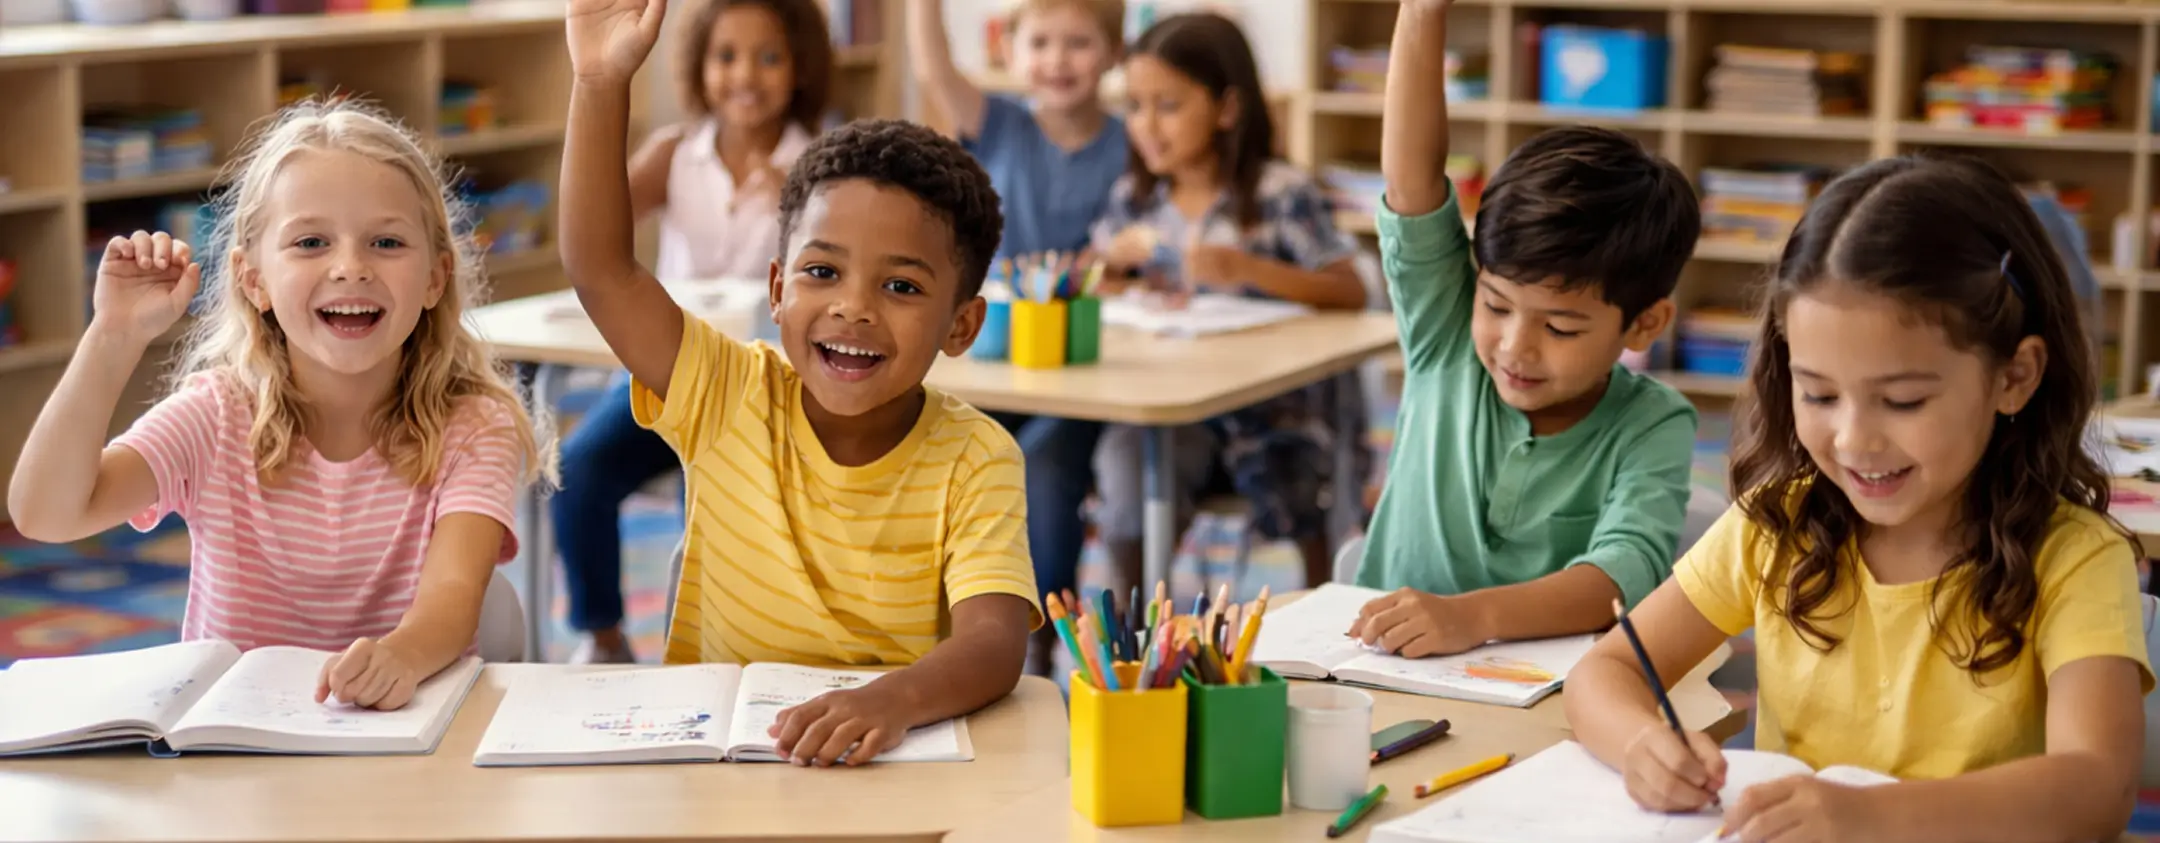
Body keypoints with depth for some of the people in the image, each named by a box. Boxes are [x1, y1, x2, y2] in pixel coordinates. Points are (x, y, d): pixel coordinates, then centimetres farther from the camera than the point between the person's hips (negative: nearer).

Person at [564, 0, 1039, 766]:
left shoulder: (973, 463, -8)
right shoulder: (732, 398, 0)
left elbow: (995, 641, -21)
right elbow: (598, 268, -4)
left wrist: (890, 703, -41)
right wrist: (600, 84, -14)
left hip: (899, 766, 0)